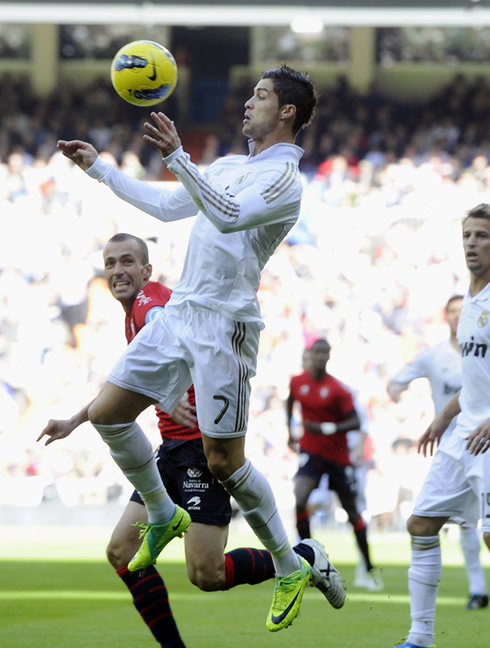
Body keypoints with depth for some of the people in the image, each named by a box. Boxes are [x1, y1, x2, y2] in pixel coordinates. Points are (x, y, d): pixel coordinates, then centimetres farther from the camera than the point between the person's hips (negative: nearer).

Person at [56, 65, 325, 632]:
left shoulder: (283, 176, -10)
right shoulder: (227, 165, 18)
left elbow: (228, 215, -28)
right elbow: (167, 205, 27)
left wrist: (177, 156, -35)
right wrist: (98, 167, 29)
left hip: (224, 324, -8)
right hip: (178, 313, 8)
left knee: (224, 463, -8)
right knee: (107, 413, 5)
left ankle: (291, 569, 8)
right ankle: (162, 516, 24)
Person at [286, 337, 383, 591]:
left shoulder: (338, 389, -14)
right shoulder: (297, 382, -1)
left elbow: (355, 422, -17)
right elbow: (290, 402, 22)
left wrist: (327, 428, -29)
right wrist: (290, 431, 15)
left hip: (338, 454, -2)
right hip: (311, 451, 2)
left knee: (352, 511, 8)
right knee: (300, 501, -22)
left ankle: (370, 568, 21)